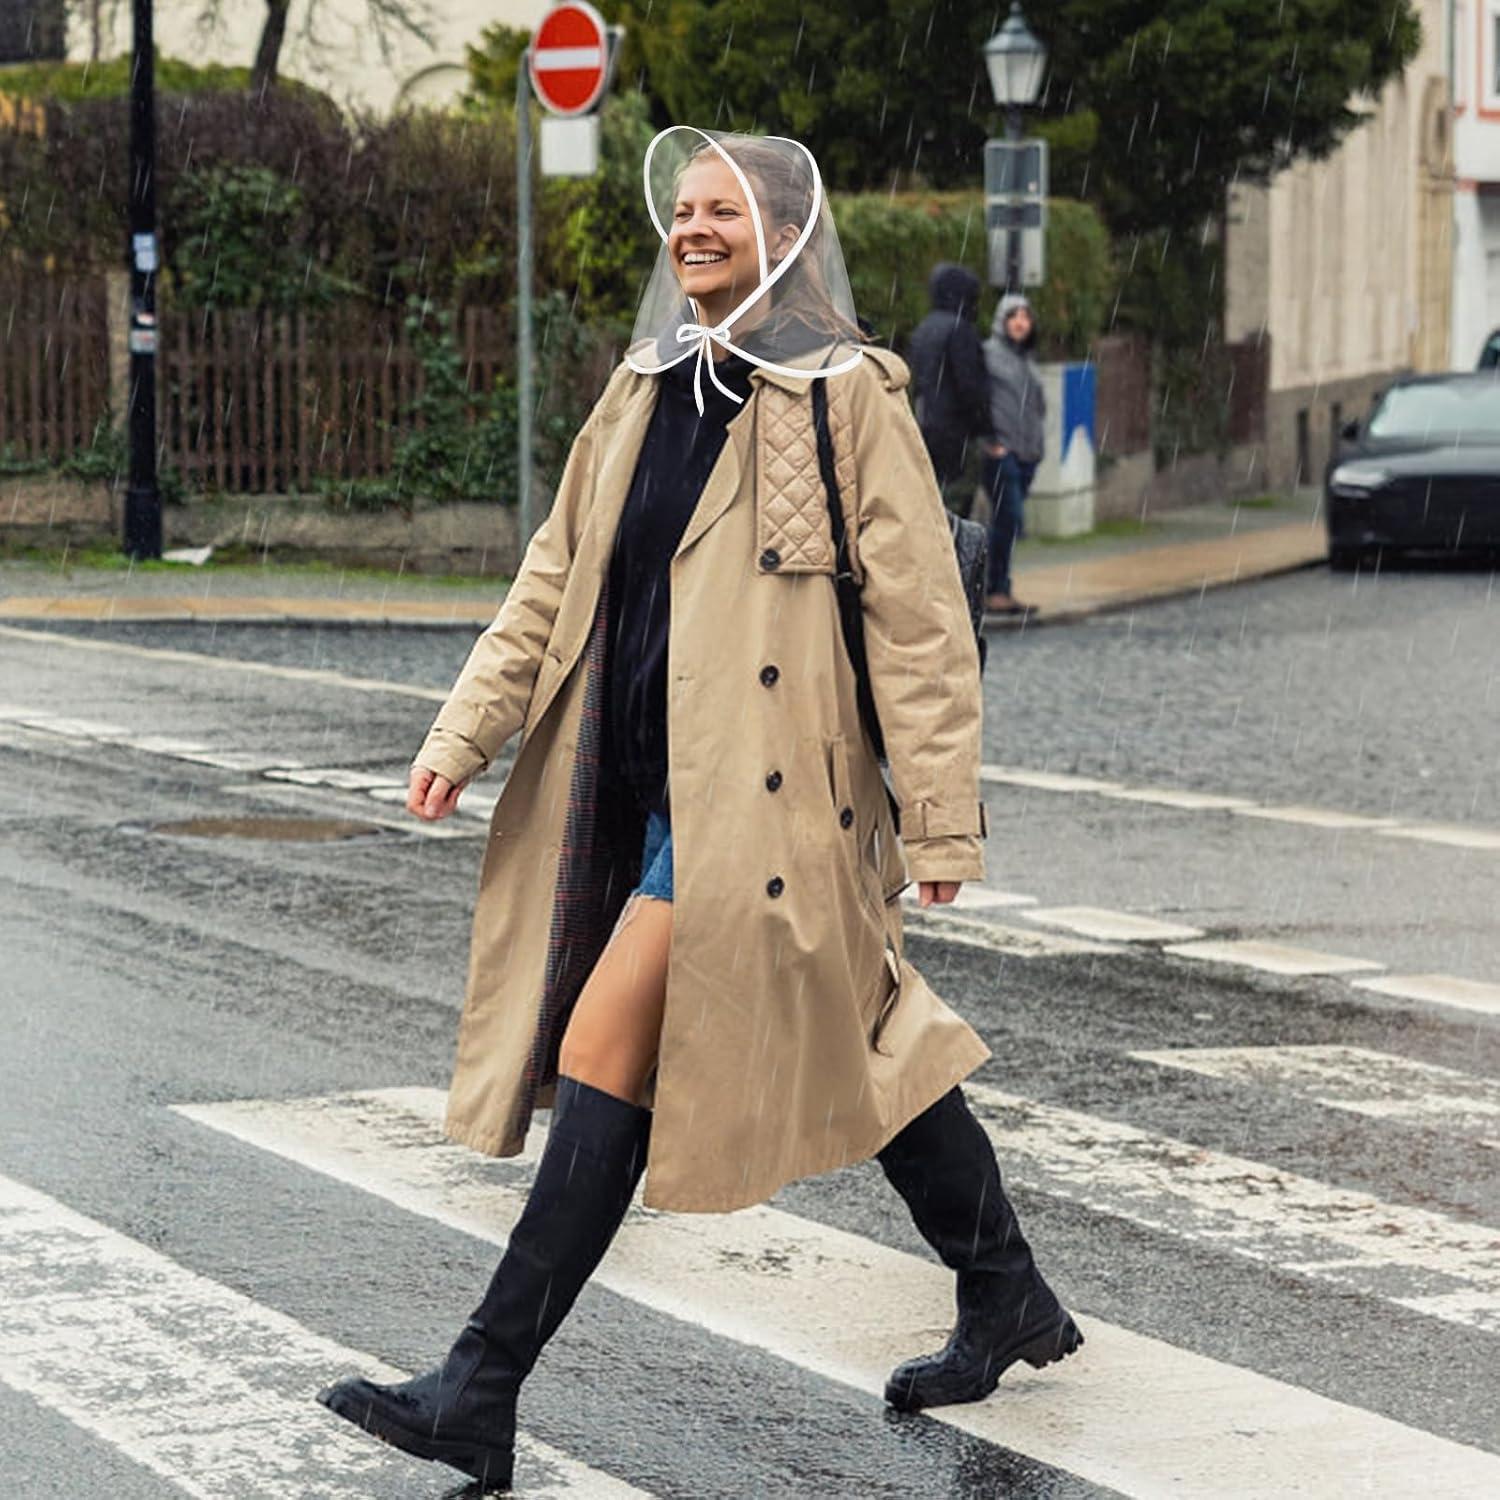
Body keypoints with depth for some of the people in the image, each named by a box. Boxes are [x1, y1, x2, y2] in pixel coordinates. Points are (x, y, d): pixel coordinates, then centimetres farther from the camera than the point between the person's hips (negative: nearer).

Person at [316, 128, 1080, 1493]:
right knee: (859, 1050, 15)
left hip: (759, 799, -7)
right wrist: (466, 730, 6)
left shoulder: (846, 397, -8)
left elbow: (920, 618, -9)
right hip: (642, 792, 7)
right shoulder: (646, 392, 13)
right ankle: (1007, 1305, 29)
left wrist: (941, 817, -10)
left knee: (603, 1058, -10)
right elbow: (557, 580, 16)